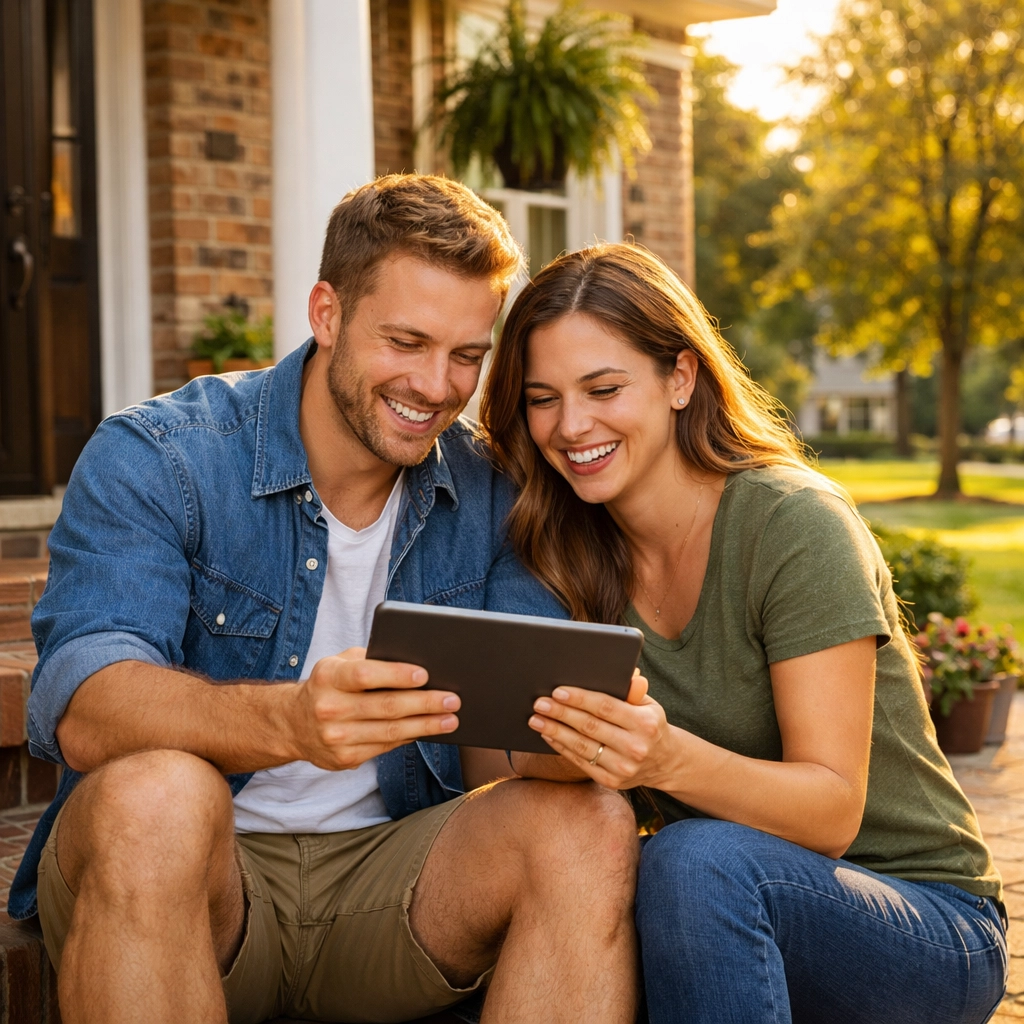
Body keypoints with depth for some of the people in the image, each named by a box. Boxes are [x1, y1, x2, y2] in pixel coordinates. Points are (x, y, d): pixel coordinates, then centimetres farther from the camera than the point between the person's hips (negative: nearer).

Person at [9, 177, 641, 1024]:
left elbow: (499, 752, 0)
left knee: (590, 825, -24)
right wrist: (288, 722, -44)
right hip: (196, 881, -2)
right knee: (152, 795, -35)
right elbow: (81, 709, -23)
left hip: (391, 868, 3)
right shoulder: (155, 460, -8)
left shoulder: (488, 498, 5)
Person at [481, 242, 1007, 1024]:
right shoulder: (575, 553, 0)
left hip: (932, 927, -4)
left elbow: (833, 812, -20)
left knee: (699, 860, -34)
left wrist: (669, 759, -38)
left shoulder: (794, 524, -17)